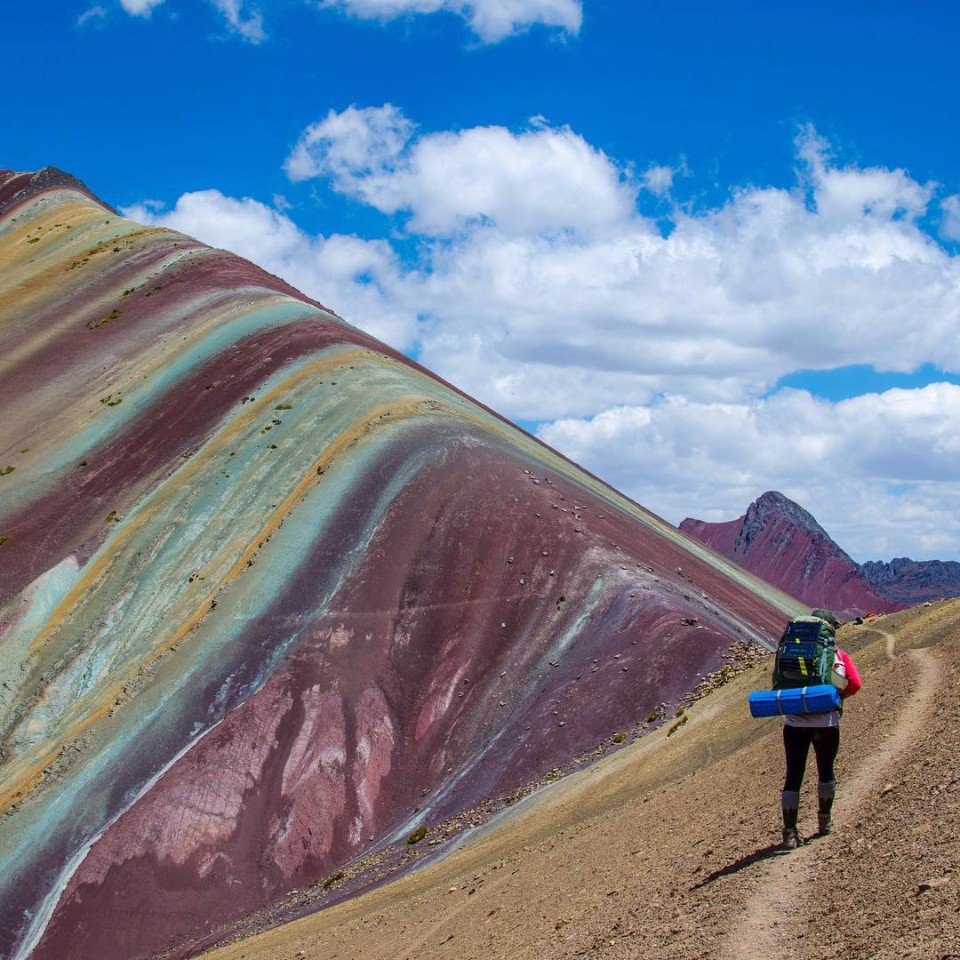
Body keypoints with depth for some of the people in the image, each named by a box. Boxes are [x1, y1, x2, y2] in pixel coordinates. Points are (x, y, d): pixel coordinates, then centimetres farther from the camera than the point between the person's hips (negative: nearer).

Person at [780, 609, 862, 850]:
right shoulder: (838, 655, 3)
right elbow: (854, 684, -7)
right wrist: (836, 697, 8)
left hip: (794, 723, 1)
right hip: (825, 723, -1)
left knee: (793, 777, 2)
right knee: (825, 771, 20)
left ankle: (790, 832, -5)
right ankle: (824, 821, 36)